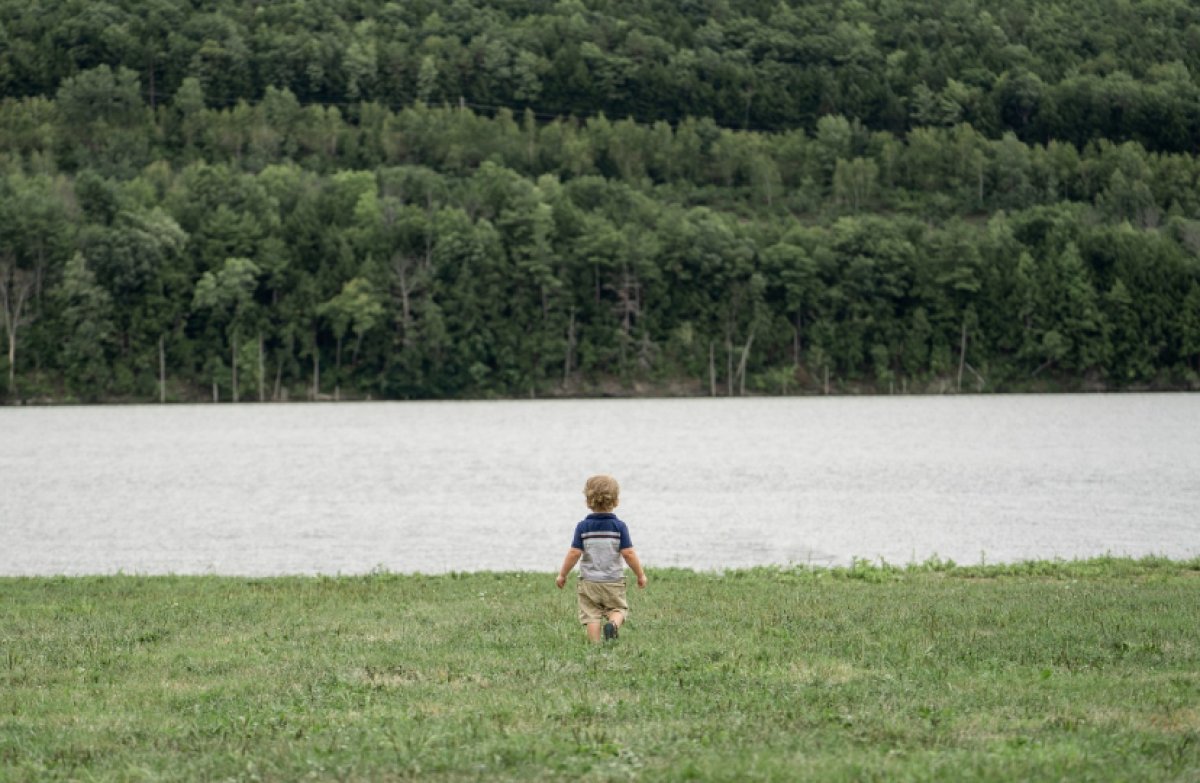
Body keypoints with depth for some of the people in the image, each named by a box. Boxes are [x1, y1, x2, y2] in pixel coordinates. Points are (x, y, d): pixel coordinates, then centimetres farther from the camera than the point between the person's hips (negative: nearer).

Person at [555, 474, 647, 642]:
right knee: (618, 609, 13)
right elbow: (628, 553, -7)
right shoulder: (619, 526, -5)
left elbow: (574, 553, -7)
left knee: (591, 614, 4)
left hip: (589, 581, 0)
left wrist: (562, 574, 5)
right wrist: (640, 574, 5)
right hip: (614, 581, 0)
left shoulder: (583, 527, -4)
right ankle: (613, 624, -18)